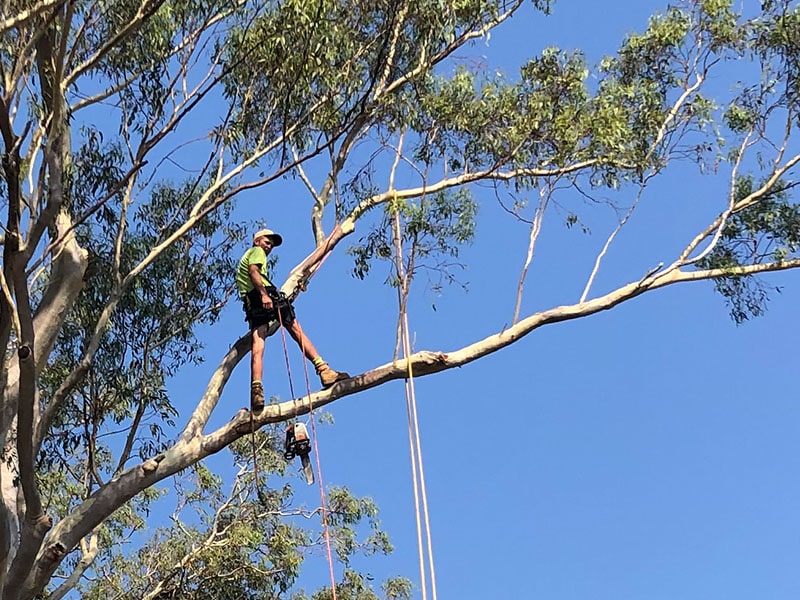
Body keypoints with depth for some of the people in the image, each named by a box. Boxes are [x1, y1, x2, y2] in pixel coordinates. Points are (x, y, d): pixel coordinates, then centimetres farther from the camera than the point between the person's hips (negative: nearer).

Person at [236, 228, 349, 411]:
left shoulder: (244, 259, 37)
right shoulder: (256, 251, 11)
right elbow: (253, 271, -10)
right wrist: (264, 294, -22)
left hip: (251, 304, 7)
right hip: (267, 298, -7)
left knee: (257, 347, -9)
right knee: (297, 331, -5)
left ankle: (256, 391, -28)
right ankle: (324, 371, -12)